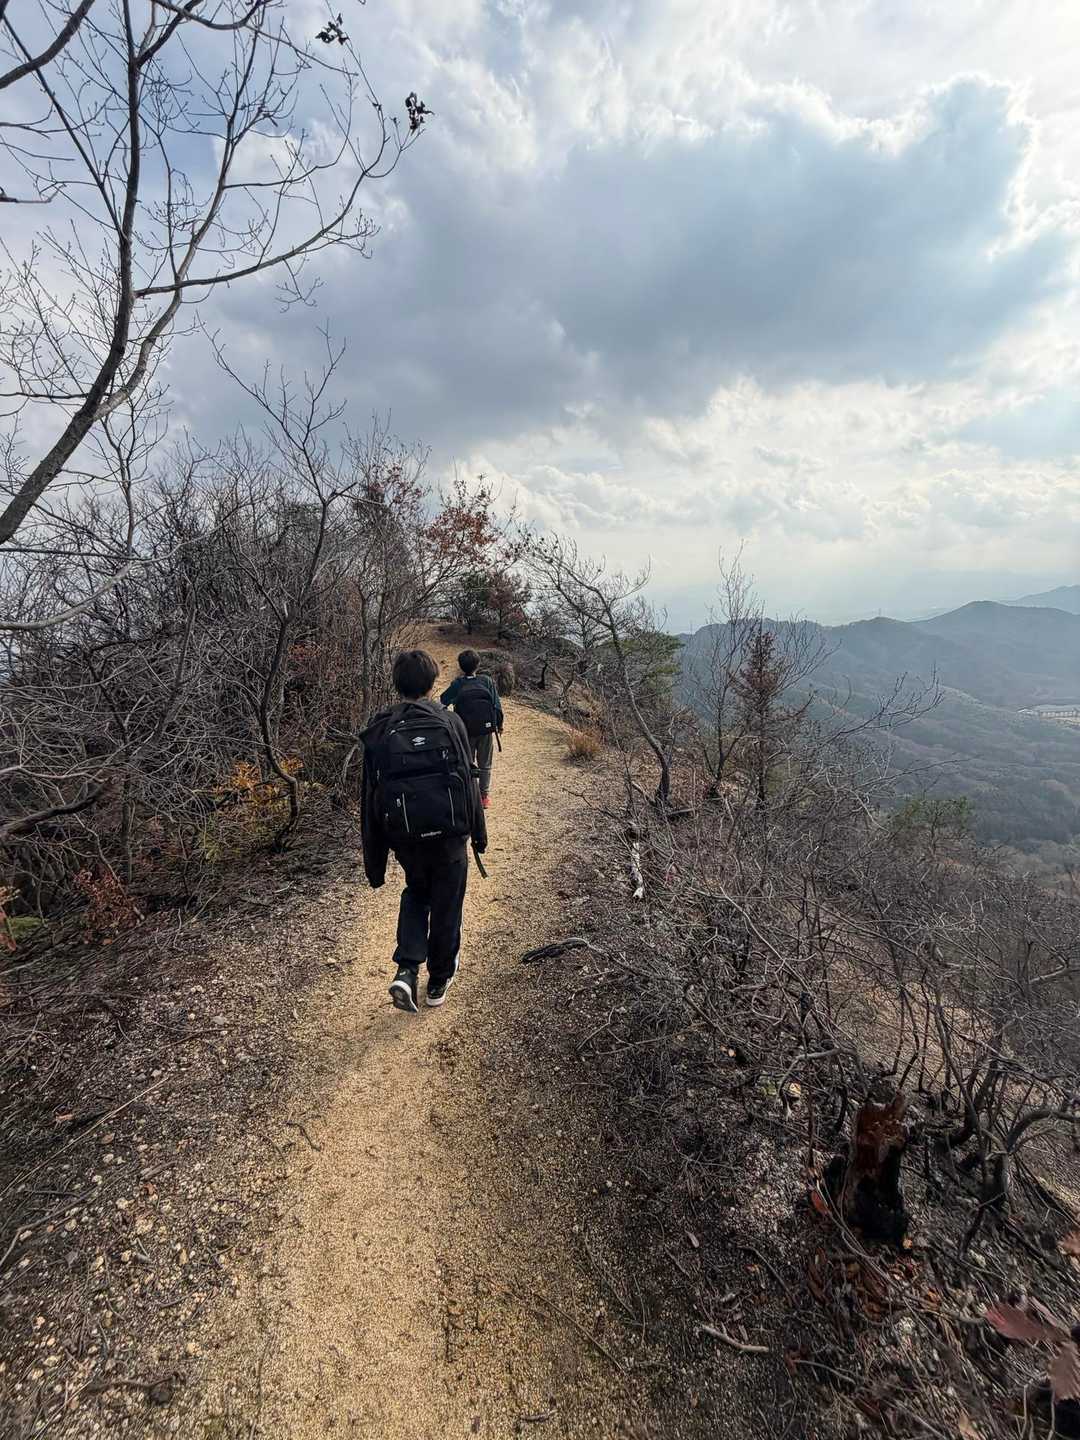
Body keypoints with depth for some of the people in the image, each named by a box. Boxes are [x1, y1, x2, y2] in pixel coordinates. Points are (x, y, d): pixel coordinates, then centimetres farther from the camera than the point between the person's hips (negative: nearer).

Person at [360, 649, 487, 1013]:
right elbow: (469, 782, -6)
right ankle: (439, 980, 33)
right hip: (449, 833, -2)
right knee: (446, 906, 16)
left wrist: (374, 863, 7)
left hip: (404, 837, 2)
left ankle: (406, 970, 11)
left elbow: (370, 799, 0)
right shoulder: (449, 722, -7)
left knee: (416, 892, 27)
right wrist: (478, 833, 6)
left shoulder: (379, 731, -2)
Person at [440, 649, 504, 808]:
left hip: (466, 731, 0)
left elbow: (443, 701, 4)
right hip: (487, 730, 1)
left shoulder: (457, 685, -10)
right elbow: (497, 706, -6)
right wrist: (499, 724, 8)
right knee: (485, 765, 15)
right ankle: (484, 796, 21)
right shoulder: (487, 681, -9)